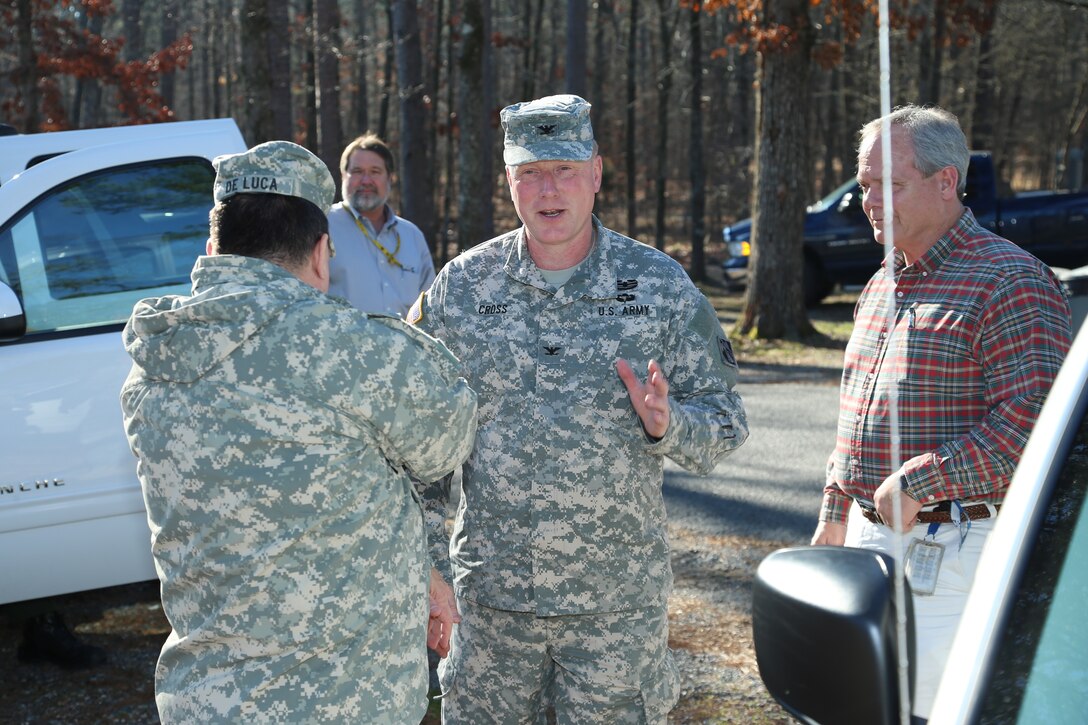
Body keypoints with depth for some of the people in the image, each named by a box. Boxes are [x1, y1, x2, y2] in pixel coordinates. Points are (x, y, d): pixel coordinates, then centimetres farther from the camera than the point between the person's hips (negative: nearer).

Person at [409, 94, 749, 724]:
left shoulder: (661, 285, -1)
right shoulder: (460, 288, 1)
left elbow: (725, 422, 2)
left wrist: (666, 424, -20)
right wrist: (428, 564, 1)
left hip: (620, 598, -1)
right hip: (491, 593, 1)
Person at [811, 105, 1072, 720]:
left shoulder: (1011, 282, -13)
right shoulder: (883, 286, 16)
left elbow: (1034, 421, -22)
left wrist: (917, 484, -22)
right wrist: (836, 513, 23)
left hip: (950, 552, -9)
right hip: (871, 536, 9)